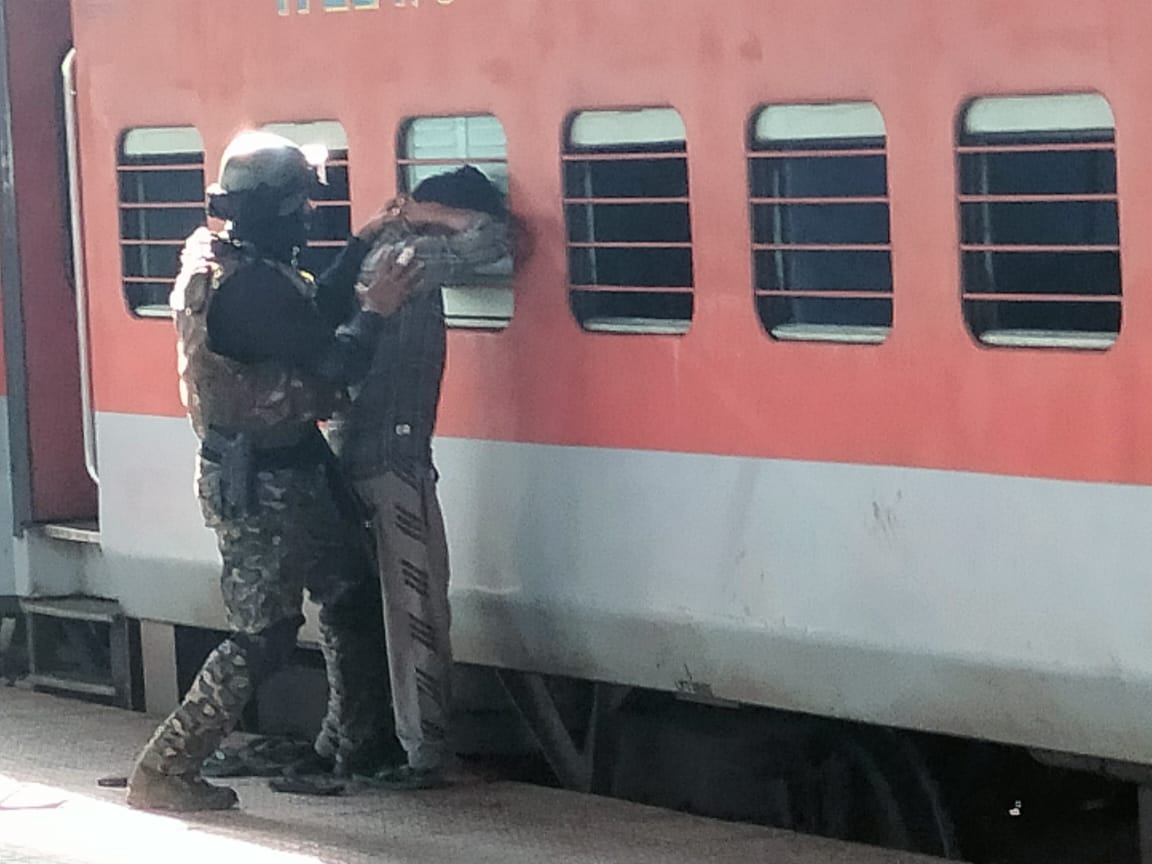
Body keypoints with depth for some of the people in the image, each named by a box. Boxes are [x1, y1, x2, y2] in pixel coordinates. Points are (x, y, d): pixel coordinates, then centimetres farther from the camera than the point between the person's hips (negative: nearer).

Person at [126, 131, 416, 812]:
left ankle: (349, 745, 32)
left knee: (353, 596, 20)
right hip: (262, 487, -11)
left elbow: (314, 317, 17)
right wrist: (375, 312, -11)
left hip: (289, 472, 11)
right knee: (265, 633, -5)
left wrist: (362, 247, 14)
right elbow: (325, 366, -22)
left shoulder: (227, 265, 9)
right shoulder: (247, 286, -24)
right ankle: (166, 769, -1)